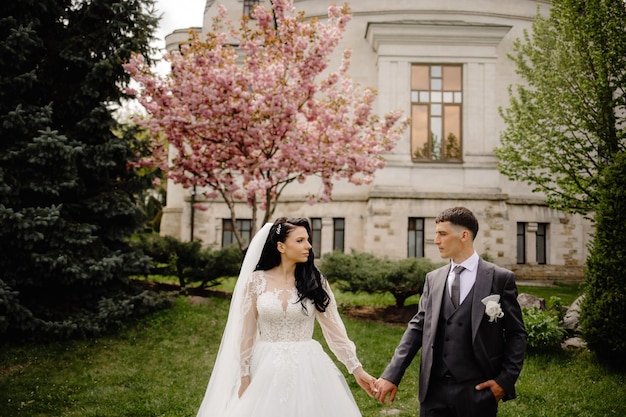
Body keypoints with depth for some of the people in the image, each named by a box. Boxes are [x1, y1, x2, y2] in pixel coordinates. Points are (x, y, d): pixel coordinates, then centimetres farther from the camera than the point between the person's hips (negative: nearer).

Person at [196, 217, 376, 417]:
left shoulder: (315, 281, -1)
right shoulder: (257, 280, -4)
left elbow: (334, 328, 0)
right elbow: (247, 333, 2)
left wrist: (357, 369, -2)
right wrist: (244, 376, 1)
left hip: (306, 368, 1)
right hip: (267, 369, 0)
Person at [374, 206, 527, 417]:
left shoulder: (500, 278, -2)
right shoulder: (433, 278, 9)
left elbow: (516, 334, 1)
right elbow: (417, 328, 7)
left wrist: (505, 379, -8)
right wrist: (392, 375, -1)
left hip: (476, 390, -3)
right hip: (434, 389, 3)